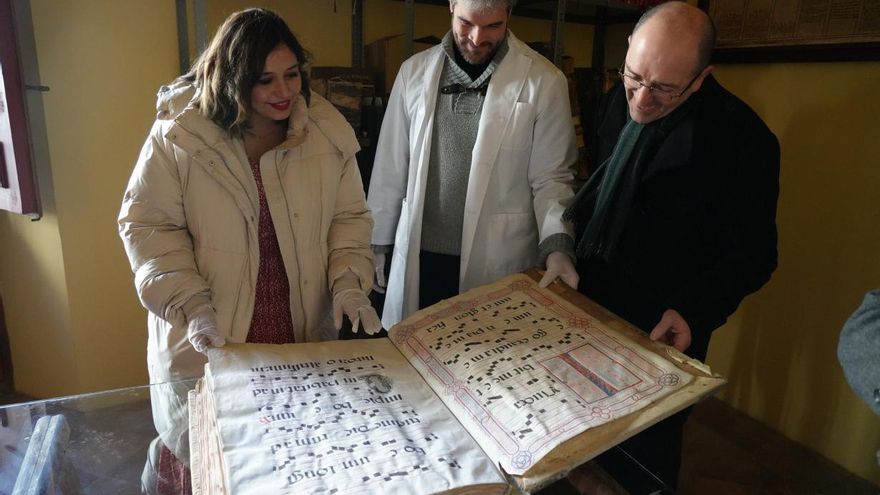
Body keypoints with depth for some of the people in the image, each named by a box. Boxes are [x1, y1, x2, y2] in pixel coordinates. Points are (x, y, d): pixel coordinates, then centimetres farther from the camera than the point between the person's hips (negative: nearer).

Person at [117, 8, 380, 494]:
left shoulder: (327, 132, -4)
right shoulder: (179, 135, -11)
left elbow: (349, 217, 3)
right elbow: (147, 226, -6)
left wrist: (349, 282, -12)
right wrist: (190, 304, -15)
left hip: (306, 333, 3)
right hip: (208, 337, -2)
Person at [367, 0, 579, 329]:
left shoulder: (544, 82, -5)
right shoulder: (414, 71, 4)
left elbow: (551, 178, -3)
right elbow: (390, 168, 8)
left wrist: (558, 247, -19)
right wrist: (377, 243, 12)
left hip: (496, 264, -2)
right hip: (419, 258, 3)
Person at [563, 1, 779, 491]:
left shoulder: (741, 137, -20)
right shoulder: (622, 102, -2)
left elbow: (752, 253, -15)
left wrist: (692, 311, -28)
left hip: (659, 335, -5)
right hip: (593, 307, 6)